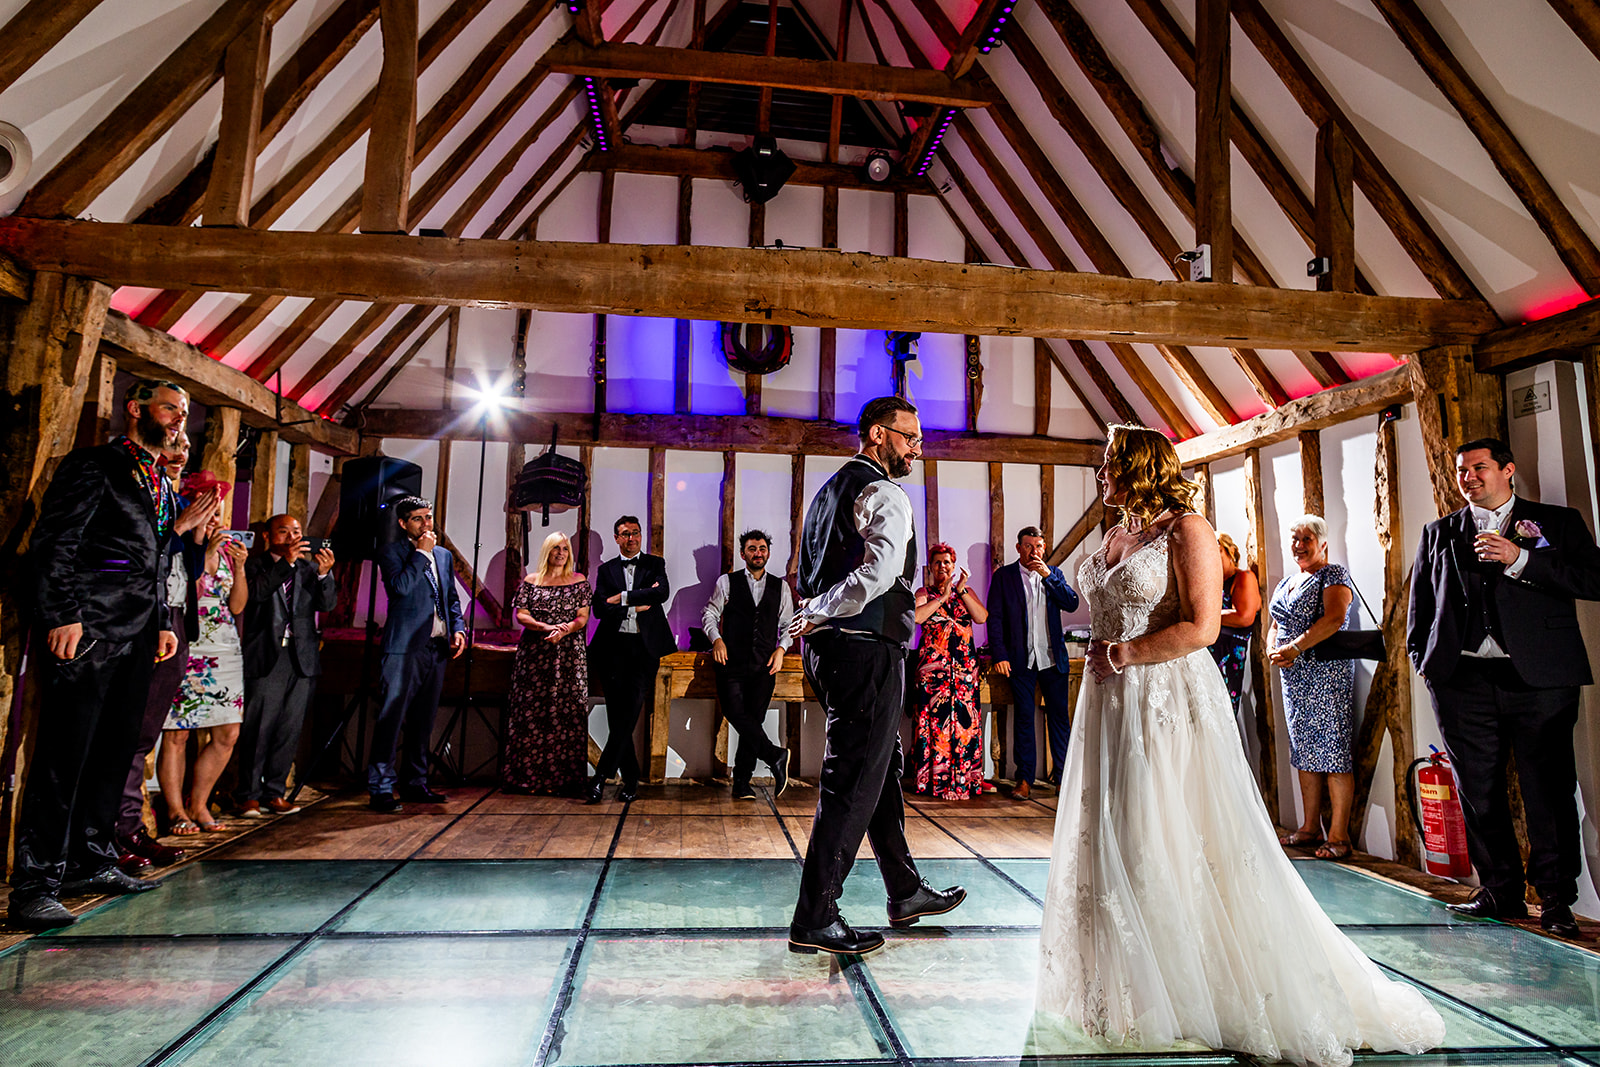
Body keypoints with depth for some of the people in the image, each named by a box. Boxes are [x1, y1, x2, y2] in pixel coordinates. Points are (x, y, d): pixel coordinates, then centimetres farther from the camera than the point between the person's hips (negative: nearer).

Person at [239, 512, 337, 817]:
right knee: (258, 728, -1)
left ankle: (275, 791, 18)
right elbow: (256, 592, -15)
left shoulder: (310, 567, 13)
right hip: (265, 657, -3)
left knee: (290, 729, 7)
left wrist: (324, 573, -16)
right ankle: (249, 795, 11)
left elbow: (328, 604, 1)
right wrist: (286, 562, -21)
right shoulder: (254, 564, 4)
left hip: (302, 659, 3)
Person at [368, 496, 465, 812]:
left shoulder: (443, 555, 17)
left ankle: (415, 783, 22)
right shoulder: (391, 552, -1)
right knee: (391, 717, -6)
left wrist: (458, 628, 7)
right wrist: (422, 552, -13)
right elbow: (400, 587, -18)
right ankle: (381, 789, 1)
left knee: (423, 720, 12)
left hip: (437, 647, 6)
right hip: (405, 647, -6)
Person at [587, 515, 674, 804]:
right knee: (617, 715, 1)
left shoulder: (655, 564, 11)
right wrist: (637, 606, -9)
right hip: (613, 647, 2)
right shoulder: (606, 569, 13)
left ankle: (602, 775, -6)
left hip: (644, 646, -1)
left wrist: (623, 598, -10)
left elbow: (663, 593, -9)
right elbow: (598, 607, 0)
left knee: (629, 712, -10)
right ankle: (630, 779, 12)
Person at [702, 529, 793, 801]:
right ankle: (776, 756, -7)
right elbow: (709, 614, 8)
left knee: (754, 719, -2)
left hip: (764, 665, 1)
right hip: (732, 661, -1)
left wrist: (781, 648, 0)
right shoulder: (726, 582, 9)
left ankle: (742, 781, 7)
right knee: (736, 712, -18)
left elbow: (788, 624, 16)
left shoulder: (780, 587, 14)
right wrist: (717, 640, -9)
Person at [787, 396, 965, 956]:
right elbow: (881, 568, -29)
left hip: (831, 647, 10)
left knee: (883, 767, 19)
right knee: (853, 783, -2)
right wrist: (819, 615, -19)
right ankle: (814, 920, 8)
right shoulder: (884, 494, -12)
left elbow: (807, 572, 21)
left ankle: (905, 890, 33)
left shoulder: (830, 489, 18)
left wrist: (815, 615, 13)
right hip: (867, 651, -10)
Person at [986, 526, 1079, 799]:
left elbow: (1072, 604, -2)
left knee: (1059, 716, 7)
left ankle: (1063, 774, 20)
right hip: (1021, 660, -2)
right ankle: (1025, 778, 10)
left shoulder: (1053, 573, 10)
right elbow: (994, 618, 0)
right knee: (1023, 718, 1)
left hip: (1054, 658, 2)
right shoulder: (1003, 576, 2)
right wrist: (1000, 655, -8)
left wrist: (1048, 576, -12)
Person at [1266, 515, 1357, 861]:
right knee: (1304, 752, 10)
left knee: (1333, 751, -6)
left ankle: (1338, 835, -2)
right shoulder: (1285, 582, 19)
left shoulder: (1333, 575, -3)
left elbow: (1334, 618, -17)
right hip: (1293, 676, 8)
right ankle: (1310, 828, 17)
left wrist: (1294, 648, -21)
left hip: (1326, 671, -7)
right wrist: (1272, 651, 0)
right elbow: (1275, 626, 21)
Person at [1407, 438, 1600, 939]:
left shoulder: (1558, 522, 11)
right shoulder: (1438, 533, 17)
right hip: (1463, 681, 2)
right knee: (1478, 792, 5)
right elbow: (1420, 602, 18)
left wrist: (1520, 560, -12)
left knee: (1550, 791, 0)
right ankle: (1500, 892, 17)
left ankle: (1556, 898, 14)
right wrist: (1423, 660, 9)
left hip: (1540, 678, -2)